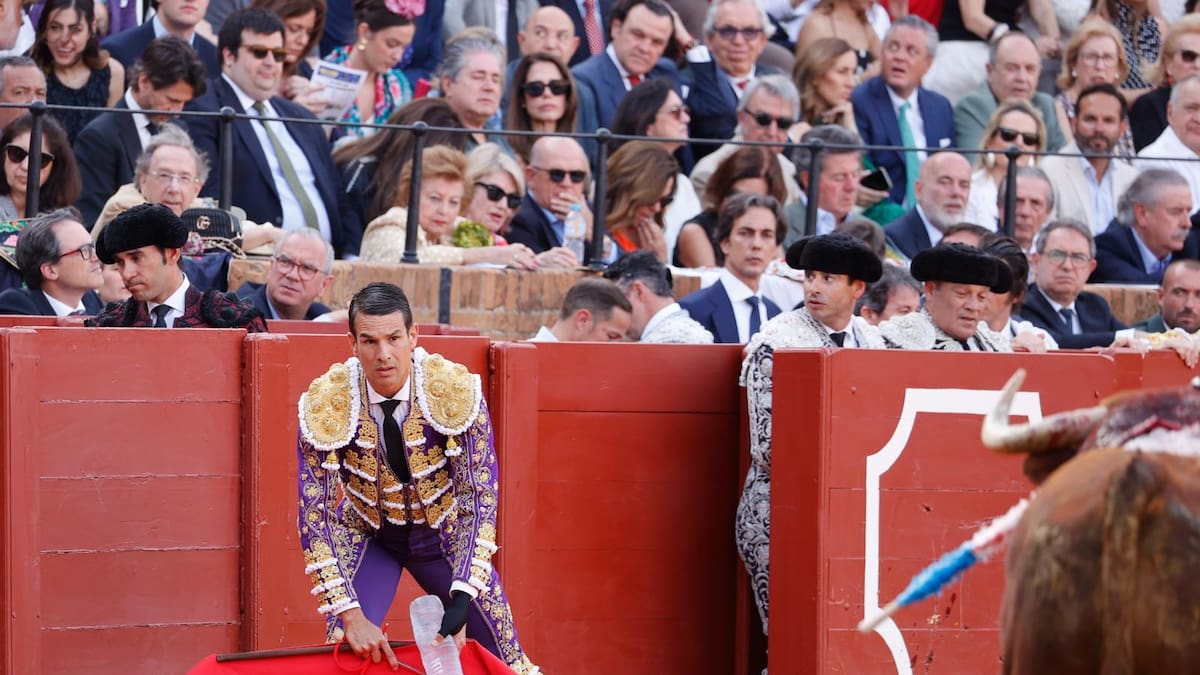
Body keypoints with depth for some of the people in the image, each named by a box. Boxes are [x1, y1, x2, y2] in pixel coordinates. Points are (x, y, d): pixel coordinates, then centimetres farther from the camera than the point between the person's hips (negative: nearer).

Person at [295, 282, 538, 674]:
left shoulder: (458, 391, -26)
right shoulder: (324, 404, -26)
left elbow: (481, 500, -24)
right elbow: (314, 516, -22)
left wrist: (462, 598, -36)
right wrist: (350, 616, -32)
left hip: (445, 535, 0)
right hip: (366, 536, 0)